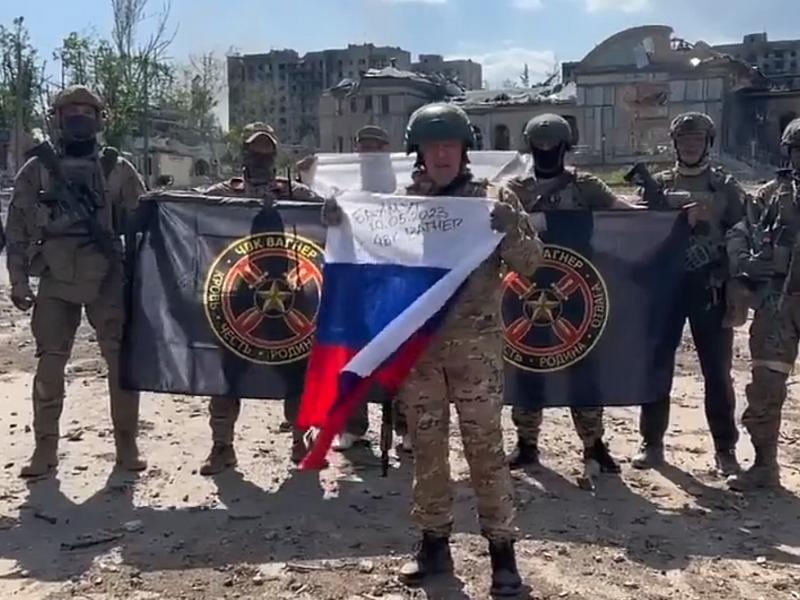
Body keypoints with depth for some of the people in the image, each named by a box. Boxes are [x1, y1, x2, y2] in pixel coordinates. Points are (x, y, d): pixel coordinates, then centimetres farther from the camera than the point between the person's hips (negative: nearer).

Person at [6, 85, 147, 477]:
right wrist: (18, 280, 2)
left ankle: (126, 444, 11)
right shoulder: (36, 170, 7)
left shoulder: (118, 170, 6)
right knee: (49, 365, 2)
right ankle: (45, 448, 13)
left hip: (108, 280, 0)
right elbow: (17, 228, 7)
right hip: (56, 282, 1)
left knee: (123, 361, -1)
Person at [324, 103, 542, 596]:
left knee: (485, 446, 0)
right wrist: (339, 224, -5)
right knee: (426, 445, 10)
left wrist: (509, 230, -22)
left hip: (475, 341, -2)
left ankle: (502, 550, 11)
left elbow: (530, 262, -3)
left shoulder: (490, 199, 1)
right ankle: (434, 542, 24)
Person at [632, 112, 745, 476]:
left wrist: (736, 280, -6)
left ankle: (725, 449, 16)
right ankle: (652, 443, 17)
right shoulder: (658, 184, 9)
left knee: (717, 371, 3)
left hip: (710, 289, -1)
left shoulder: (725, 187, 6)